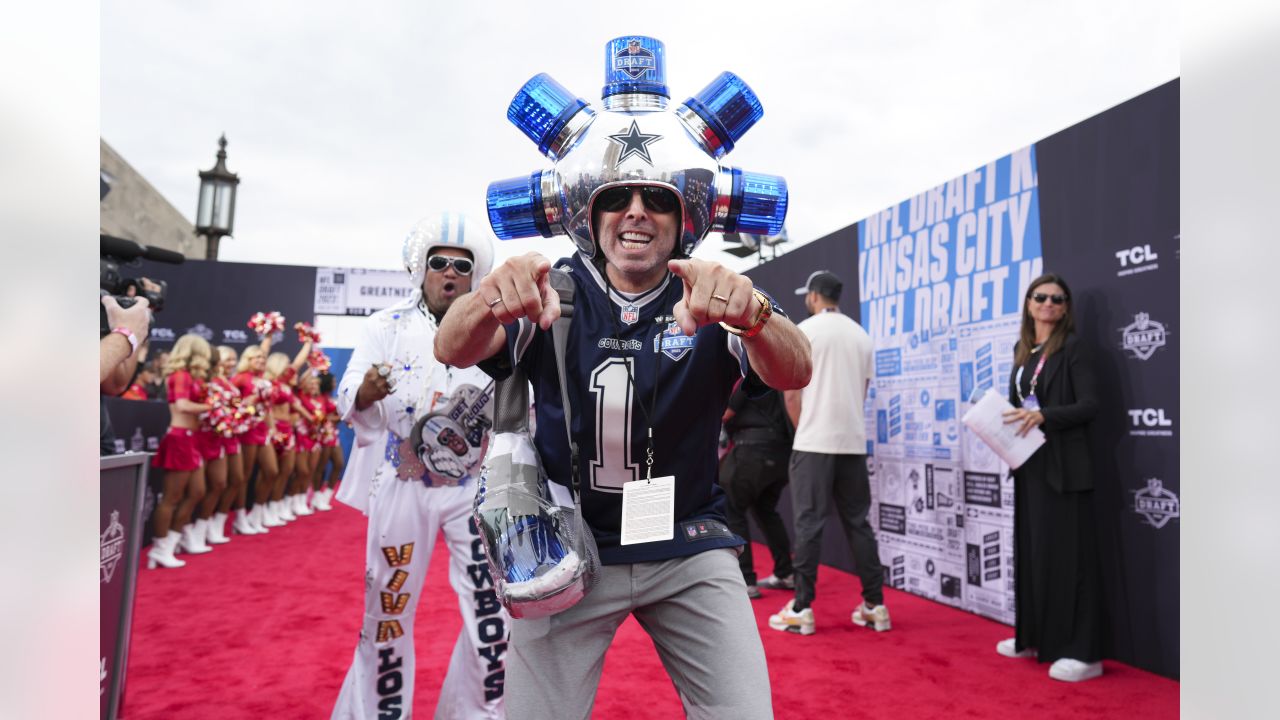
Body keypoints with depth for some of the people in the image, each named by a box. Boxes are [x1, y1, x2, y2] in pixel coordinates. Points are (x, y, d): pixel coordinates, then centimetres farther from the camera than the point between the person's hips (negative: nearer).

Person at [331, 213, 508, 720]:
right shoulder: (388, 325, -1)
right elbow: (347, 404, -6)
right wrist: (366, 391, -28)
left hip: (474, 486, 1)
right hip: (399, 486, -1)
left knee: (493, 607, 2)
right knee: (388, 605, 10)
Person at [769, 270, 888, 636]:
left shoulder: (805, 330, -4)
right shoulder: (861, 335, 12)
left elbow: (792, 392, -5)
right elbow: (862, 390, 14)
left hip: (814, 442, -5)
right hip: (853, 441, 5)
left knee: (809, 524, -2)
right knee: (858, 523, 11)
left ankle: (801, 609, 1)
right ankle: (875, 605, 15)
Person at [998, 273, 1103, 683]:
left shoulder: (1071, 348, -5)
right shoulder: (1023, 350, 14)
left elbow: (1089, 405, -12)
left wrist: (1044, 416, -24)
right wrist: (1001, 421, 0)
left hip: (1063, 464, -7)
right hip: (1028, 463, 7)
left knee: (1068, 553, -5)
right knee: (1031, 550, 12)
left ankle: (1083, 653, 1)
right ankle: (1035, 637, 23)